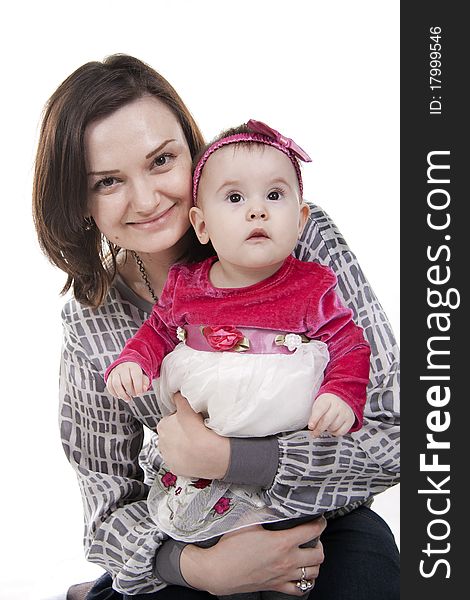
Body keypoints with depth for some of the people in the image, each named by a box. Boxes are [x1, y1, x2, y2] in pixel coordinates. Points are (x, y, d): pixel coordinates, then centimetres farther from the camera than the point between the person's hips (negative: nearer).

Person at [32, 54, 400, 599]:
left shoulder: (307, 243, -17)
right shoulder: (91, 321, -10)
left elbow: (392, 436, -18)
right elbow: (111, 507, -6)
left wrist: (223, 457, -29)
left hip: (314, 520, -1)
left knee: (364, 553, -28)